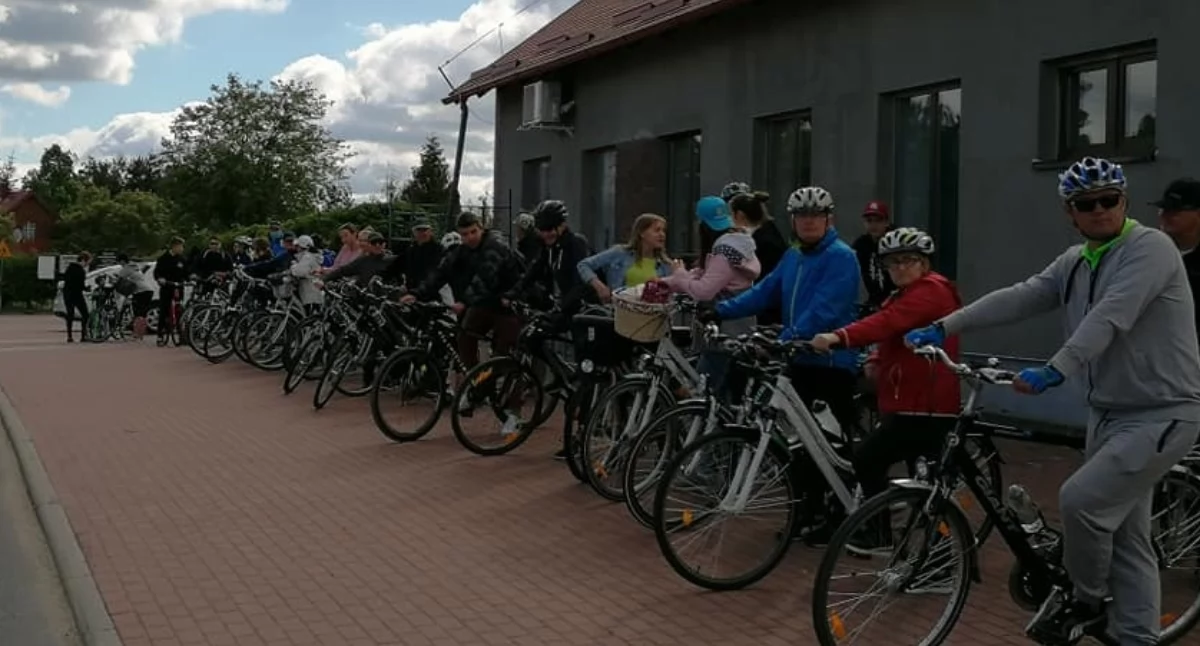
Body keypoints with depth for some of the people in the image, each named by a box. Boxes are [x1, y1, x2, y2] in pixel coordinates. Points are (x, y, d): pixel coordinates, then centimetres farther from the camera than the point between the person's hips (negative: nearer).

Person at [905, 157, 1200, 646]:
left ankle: (1085, 601, 6)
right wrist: (944, 328, -12)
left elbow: (1110, 317, -30)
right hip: (1109, 411, 8)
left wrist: (1054, 371, -42)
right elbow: (1018, 298, -1)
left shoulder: (1150, 248, -15)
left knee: (1081, 498, -19)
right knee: (1127, 536, 13)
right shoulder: (1074, 262, 9)